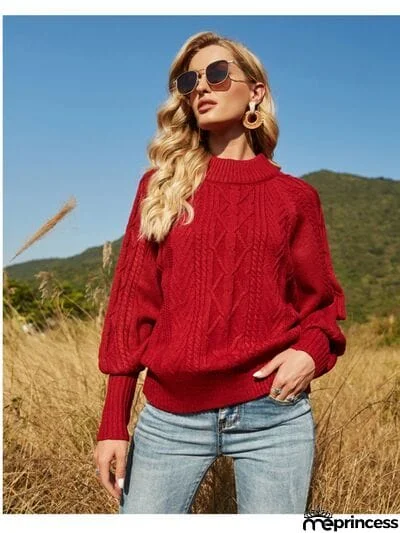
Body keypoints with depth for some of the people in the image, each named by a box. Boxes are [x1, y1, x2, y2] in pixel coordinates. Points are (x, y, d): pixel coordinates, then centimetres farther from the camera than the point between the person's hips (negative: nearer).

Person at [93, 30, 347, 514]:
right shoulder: (161, 185, 6)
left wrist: (312, 352, -12)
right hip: (170, 418, 1)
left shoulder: (294, 196, 4)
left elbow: (322, 302, 11)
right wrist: (113, 423, 0)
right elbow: (132, 303, 3)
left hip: (274, 417, 0)